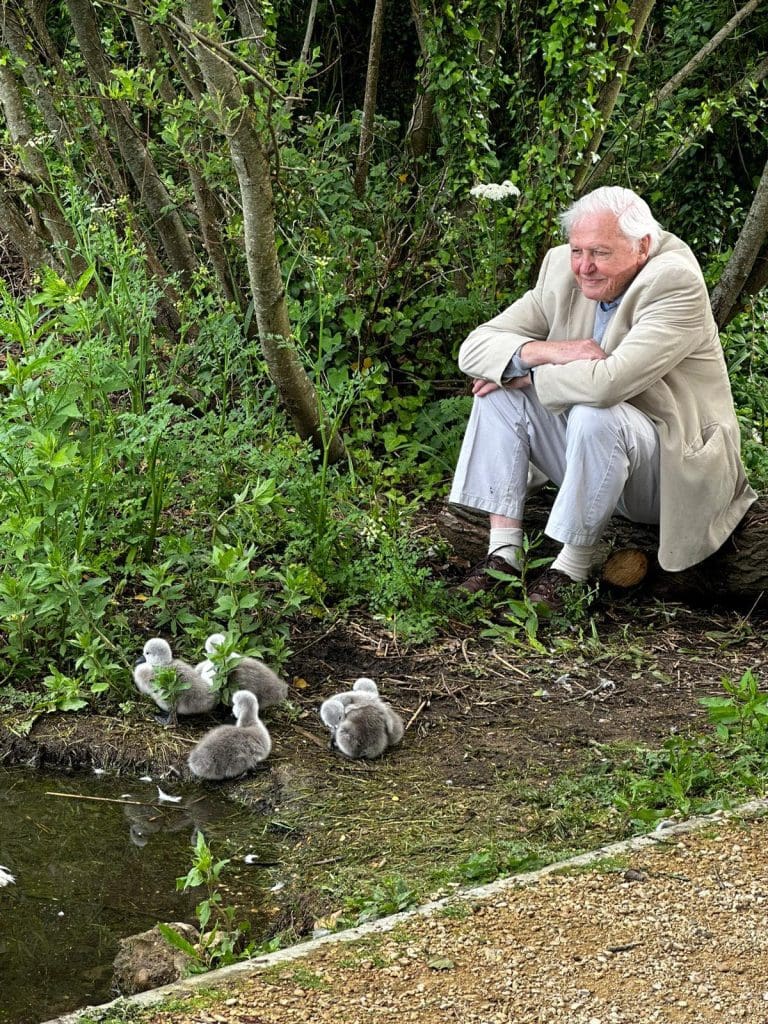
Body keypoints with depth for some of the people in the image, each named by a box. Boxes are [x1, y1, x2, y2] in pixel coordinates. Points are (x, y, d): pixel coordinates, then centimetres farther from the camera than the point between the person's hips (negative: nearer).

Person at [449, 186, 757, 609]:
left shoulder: (675, 283, -23)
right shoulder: (562, 270, -2)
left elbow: (607, 382, -35)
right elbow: (475, 347, -4)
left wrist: (528, 373, -19)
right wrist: (550, 351, -23)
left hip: (677, 470, -7)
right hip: (593, 448, 7)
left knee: (595, 415, -35)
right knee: (499, 385, -6)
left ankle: (574, 564, -16)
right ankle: (503, 550, -10)